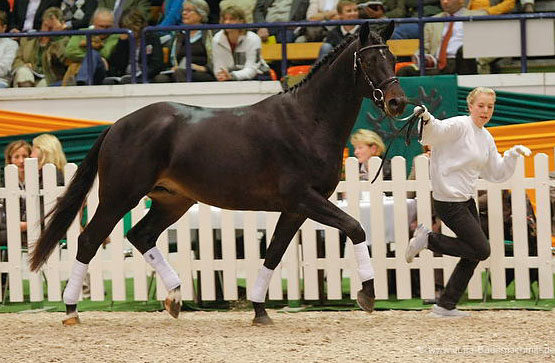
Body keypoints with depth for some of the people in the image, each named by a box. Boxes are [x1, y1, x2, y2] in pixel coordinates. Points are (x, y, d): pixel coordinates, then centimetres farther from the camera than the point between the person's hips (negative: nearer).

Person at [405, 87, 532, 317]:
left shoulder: (486, 138, 14)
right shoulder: (459, 126, -12)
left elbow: (496, 173, 21)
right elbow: (435, 132, -28)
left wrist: (513, 154, 8)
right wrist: (426, 119, -48)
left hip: (467, 201, 9)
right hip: (448, 201, -9)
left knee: (472, 256, 10)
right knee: (481, 250, -11)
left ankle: (445, 306, 18)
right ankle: (428, 239, 0)